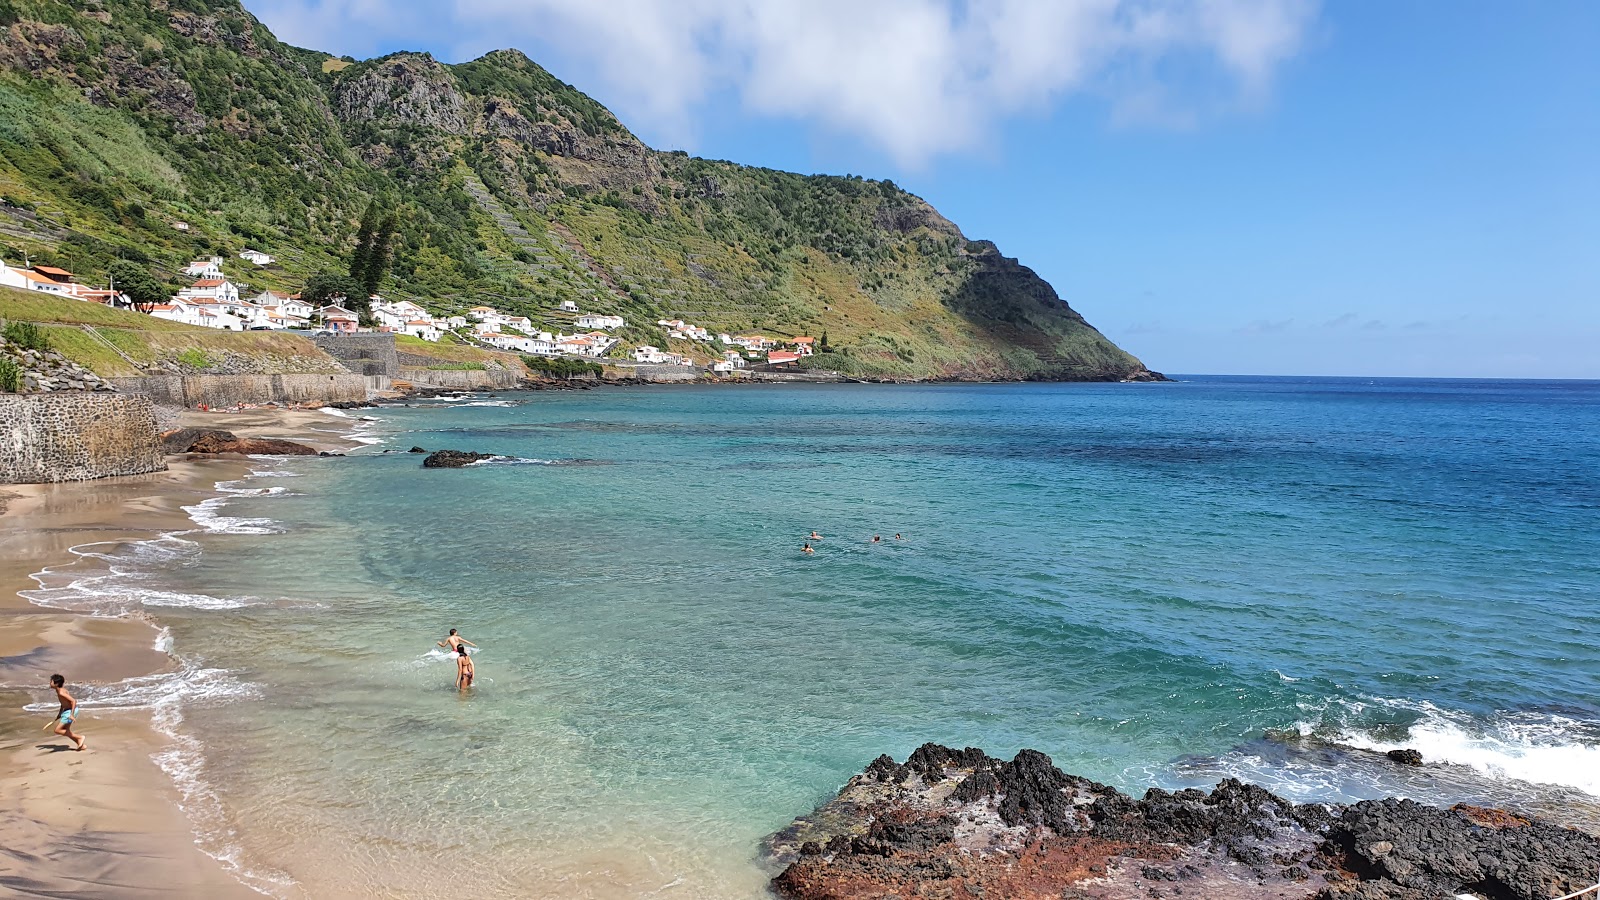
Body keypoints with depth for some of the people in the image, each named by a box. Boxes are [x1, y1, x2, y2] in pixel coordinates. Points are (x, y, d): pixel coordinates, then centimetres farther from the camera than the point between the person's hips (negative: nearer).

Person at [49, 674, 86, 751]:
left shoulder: (61, 692, -23)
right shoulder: (59, 690, 6)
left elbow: (73, 701, -29)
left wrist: (72, 714, -30)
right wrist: (59, 713, 20)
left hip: (70, 711, -10)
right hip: (67, 711, 10)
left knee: (57, 730, -4)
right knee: (65, 731, 18)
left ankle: (79, 737, 0)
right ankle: (82, 744, 22)